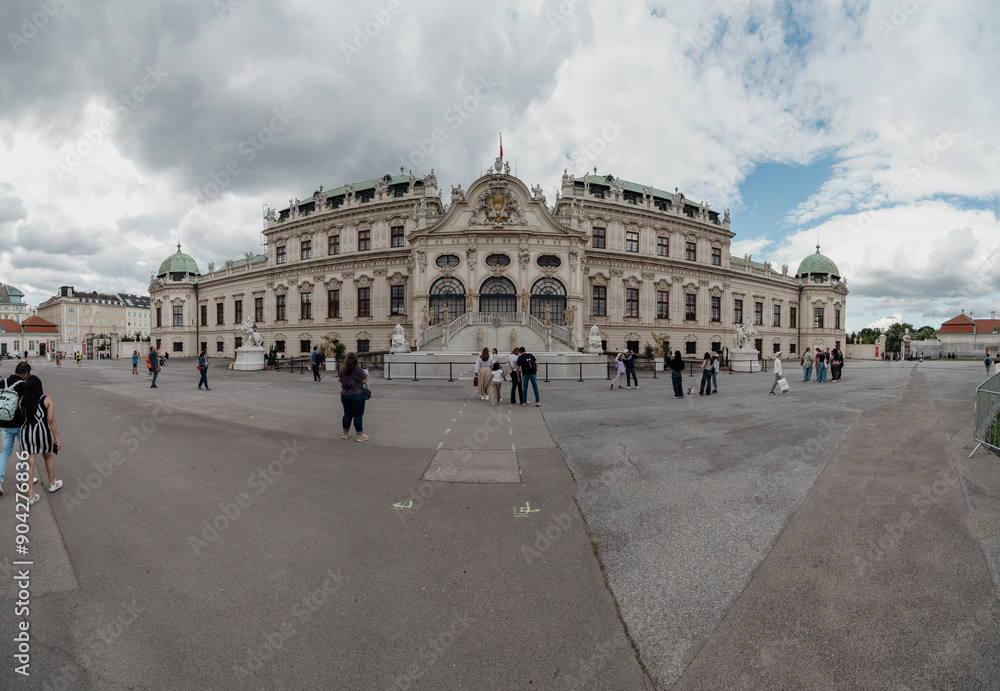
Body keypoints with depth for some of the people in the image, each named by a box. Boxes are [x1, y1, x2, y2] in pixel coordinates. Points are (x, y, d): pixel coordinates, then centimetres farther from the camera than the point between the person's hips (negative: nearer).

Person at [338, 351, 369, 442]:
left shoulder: (342, 370, 1)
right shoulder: (358, 370, -16)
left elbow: (339, 379, 14)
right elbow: (365, 381, -13)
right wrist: (366, 374, 4)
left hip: (344, 395, 5)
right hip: (357, 395, -5)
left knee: (347, 414, 16)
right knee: (358, 415, 1)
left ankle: (345, 433, 28)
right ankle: (360, 435, 7)